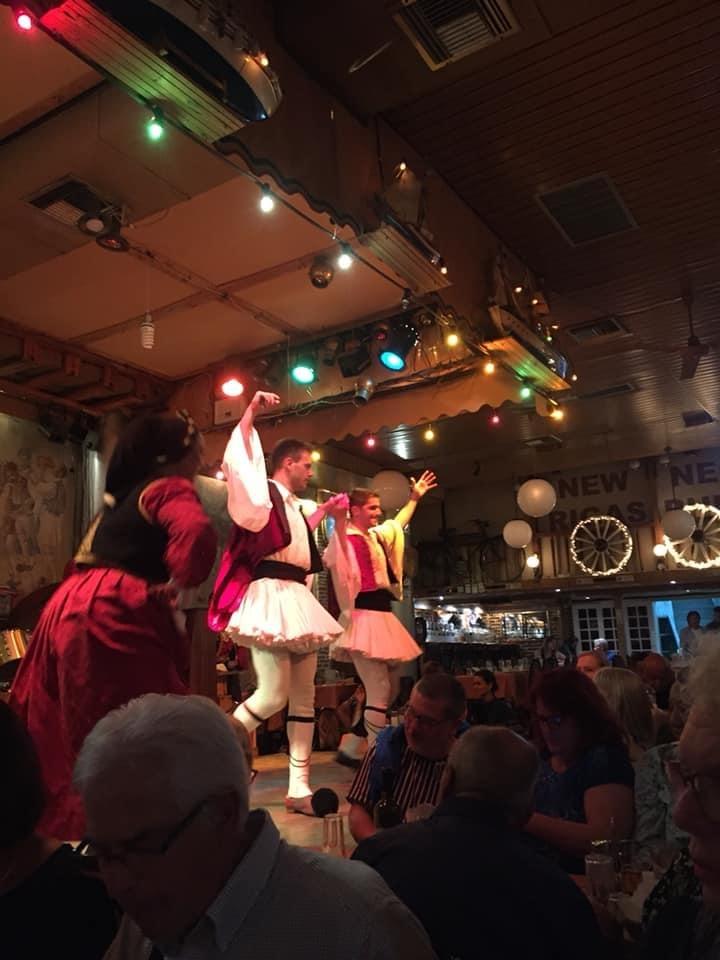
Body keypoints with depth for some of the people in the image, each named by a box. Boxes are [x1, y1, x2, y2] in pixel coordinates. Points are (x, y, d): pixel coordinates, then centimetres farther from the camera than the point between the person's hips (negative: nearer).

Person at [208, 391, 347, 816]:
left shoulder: (298, 506, 20)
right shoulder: (262, 493, -3)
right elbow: (239, 461, -18)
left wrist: (326, 512, 33)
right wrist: (251, 413, -20)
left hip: (298, 600, 9)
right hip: (271, 597, -9)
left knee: (304, 697, 6)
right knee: (274, 695, -13)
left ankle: (299, 787, 12)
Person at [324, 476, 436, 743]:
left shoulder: (377, 536, 16)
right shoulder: (346, 538, -10)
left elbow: (398, 524, 37)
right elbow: (333, 561, -31)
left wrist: (414, 498, 41)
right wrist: (338, 523, -41)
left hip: (384, 615, 10)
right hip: (364, 617, -10)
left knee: (392, 690, 16)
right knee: (379, 692, -10)